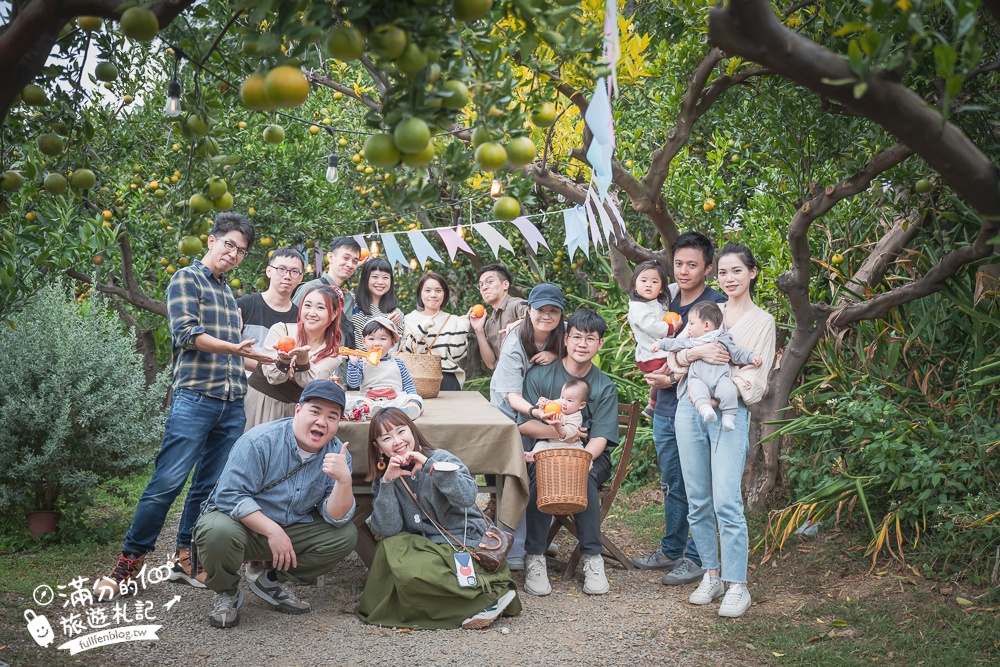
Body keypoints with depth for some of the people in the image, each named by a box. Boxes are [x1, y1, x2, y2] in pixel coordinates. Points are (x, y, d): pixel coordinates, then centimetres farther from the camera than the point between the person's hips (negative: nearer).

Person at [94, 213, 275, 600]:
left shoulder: (227, 292, 22)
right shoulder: (187, 279, 1)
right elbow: (186, 332, -13)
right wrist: (235, 349, -23)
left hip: (233, 404, 7)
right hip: (195, 397, -7)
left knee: (209, 486, 7)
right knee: (167, 482, -9)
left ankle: (185, 560, 15)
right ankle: (128, 563, 0)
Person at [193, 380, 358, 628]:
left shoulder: (338, 454, -8)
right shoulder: (260, 442, -21)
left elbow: (336, 518, -15)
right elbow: (231, 496, -24)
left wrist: (344, 479, -34)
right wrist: (272, 531, -31)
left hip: (291, 529, 5)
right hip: (242, 522, -4)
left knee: (346, 536, -15)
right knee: (219, 532, -37)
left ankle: (272, 582, 3)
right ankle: (226, 593, -3)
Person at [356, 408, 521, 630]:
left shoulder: (440, 459, -6)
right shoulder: (382, 480, 6)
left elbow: (467, 496, -24)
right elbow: (388, 529, -7)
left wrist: (429, 465, -24)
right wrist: (387, 482, -14)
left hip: (464, 546, -6)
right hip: (424, 547, 6)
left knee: (411, 573, -26)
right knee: (390, 547, -20)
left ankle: (491, 595, -15)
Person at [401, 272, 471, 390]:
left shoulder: (453, 321, 12)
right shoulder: (409, 319, 9)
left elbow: (455, 355, 1)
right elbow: (407, 353, -3)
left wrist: (462, 328, -8)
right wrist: (422, 327, -13)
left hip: (447, 379, 1)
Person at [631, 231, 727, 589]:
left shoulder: (717, 305, -9)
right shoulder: (669, 304, 12)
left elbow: (716, 362, -15)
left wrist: (675, 379, -15)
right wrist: (664, 374, -6)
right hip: (666, 408, 7)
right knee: (671, 485, 16)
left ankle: (695, 558, 12)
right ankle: (671, 550, 28)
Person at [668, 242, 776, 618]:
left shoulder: (762, 321, 6)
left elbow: (755, 380, 0)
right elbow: (675, 354, 8)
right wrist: (699, 351, -11)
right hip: (690, 408, 4)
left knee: (727, 502, -12)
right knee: (698, 501, 6)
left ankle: (737, 586, -6)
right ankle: (711, 575, 17)